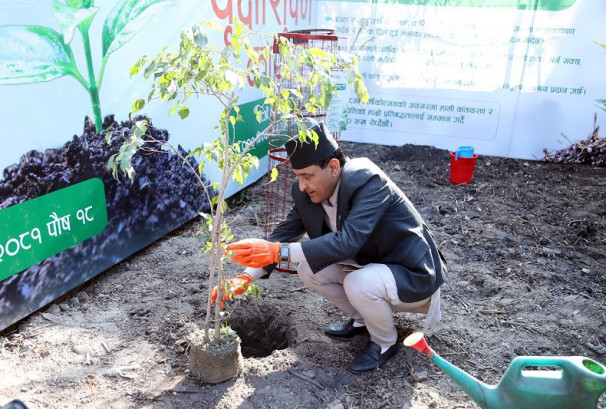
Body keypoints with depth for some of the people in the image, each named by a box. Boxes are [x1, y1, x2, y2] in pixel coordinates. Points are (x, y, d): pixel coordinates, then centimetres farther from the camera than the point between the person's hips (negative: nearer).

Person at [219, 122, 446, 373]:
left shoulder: (369, 182, -31)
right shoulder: (307, 192, -10)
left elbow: (347, 241, -43)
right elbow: (286, 230, -6)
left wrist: (279, 251, -48)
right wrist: (246, 277, -17)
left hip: (414, 276, -7)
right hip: (368, 264, 7)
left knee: (358, 284, -33)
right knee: (309, 270, -6)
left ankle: (385, 342, 0)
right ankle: (361, 319, 17)